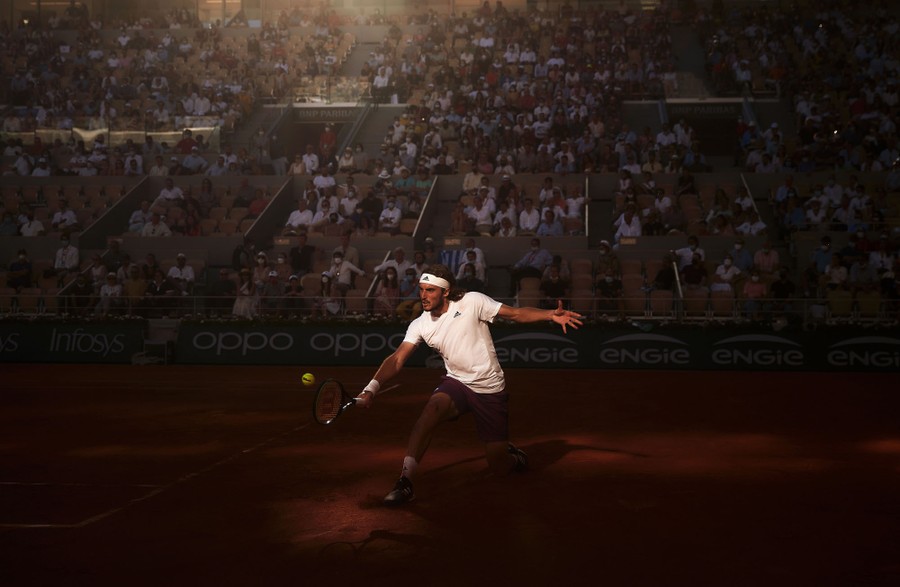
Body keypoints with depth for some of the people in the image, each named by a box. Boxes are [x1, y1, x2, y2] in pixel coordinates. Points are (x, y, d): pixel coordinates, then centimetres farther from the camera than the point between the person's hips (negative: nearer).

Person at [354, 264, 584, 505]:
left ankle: (515, 456, 38)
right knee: (432, 407, -34)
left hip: (490, 390, -2)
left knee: (499, 466, -1)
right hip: (456, 383, 2)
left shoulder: (472, 301, -13)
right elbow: (397, 360, -10)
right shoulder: (420, 325, -2)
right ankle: (405, 482, -32)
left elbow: (516, 313, -10)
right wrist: (372, 388, -25)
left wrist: (552, 315, -25)